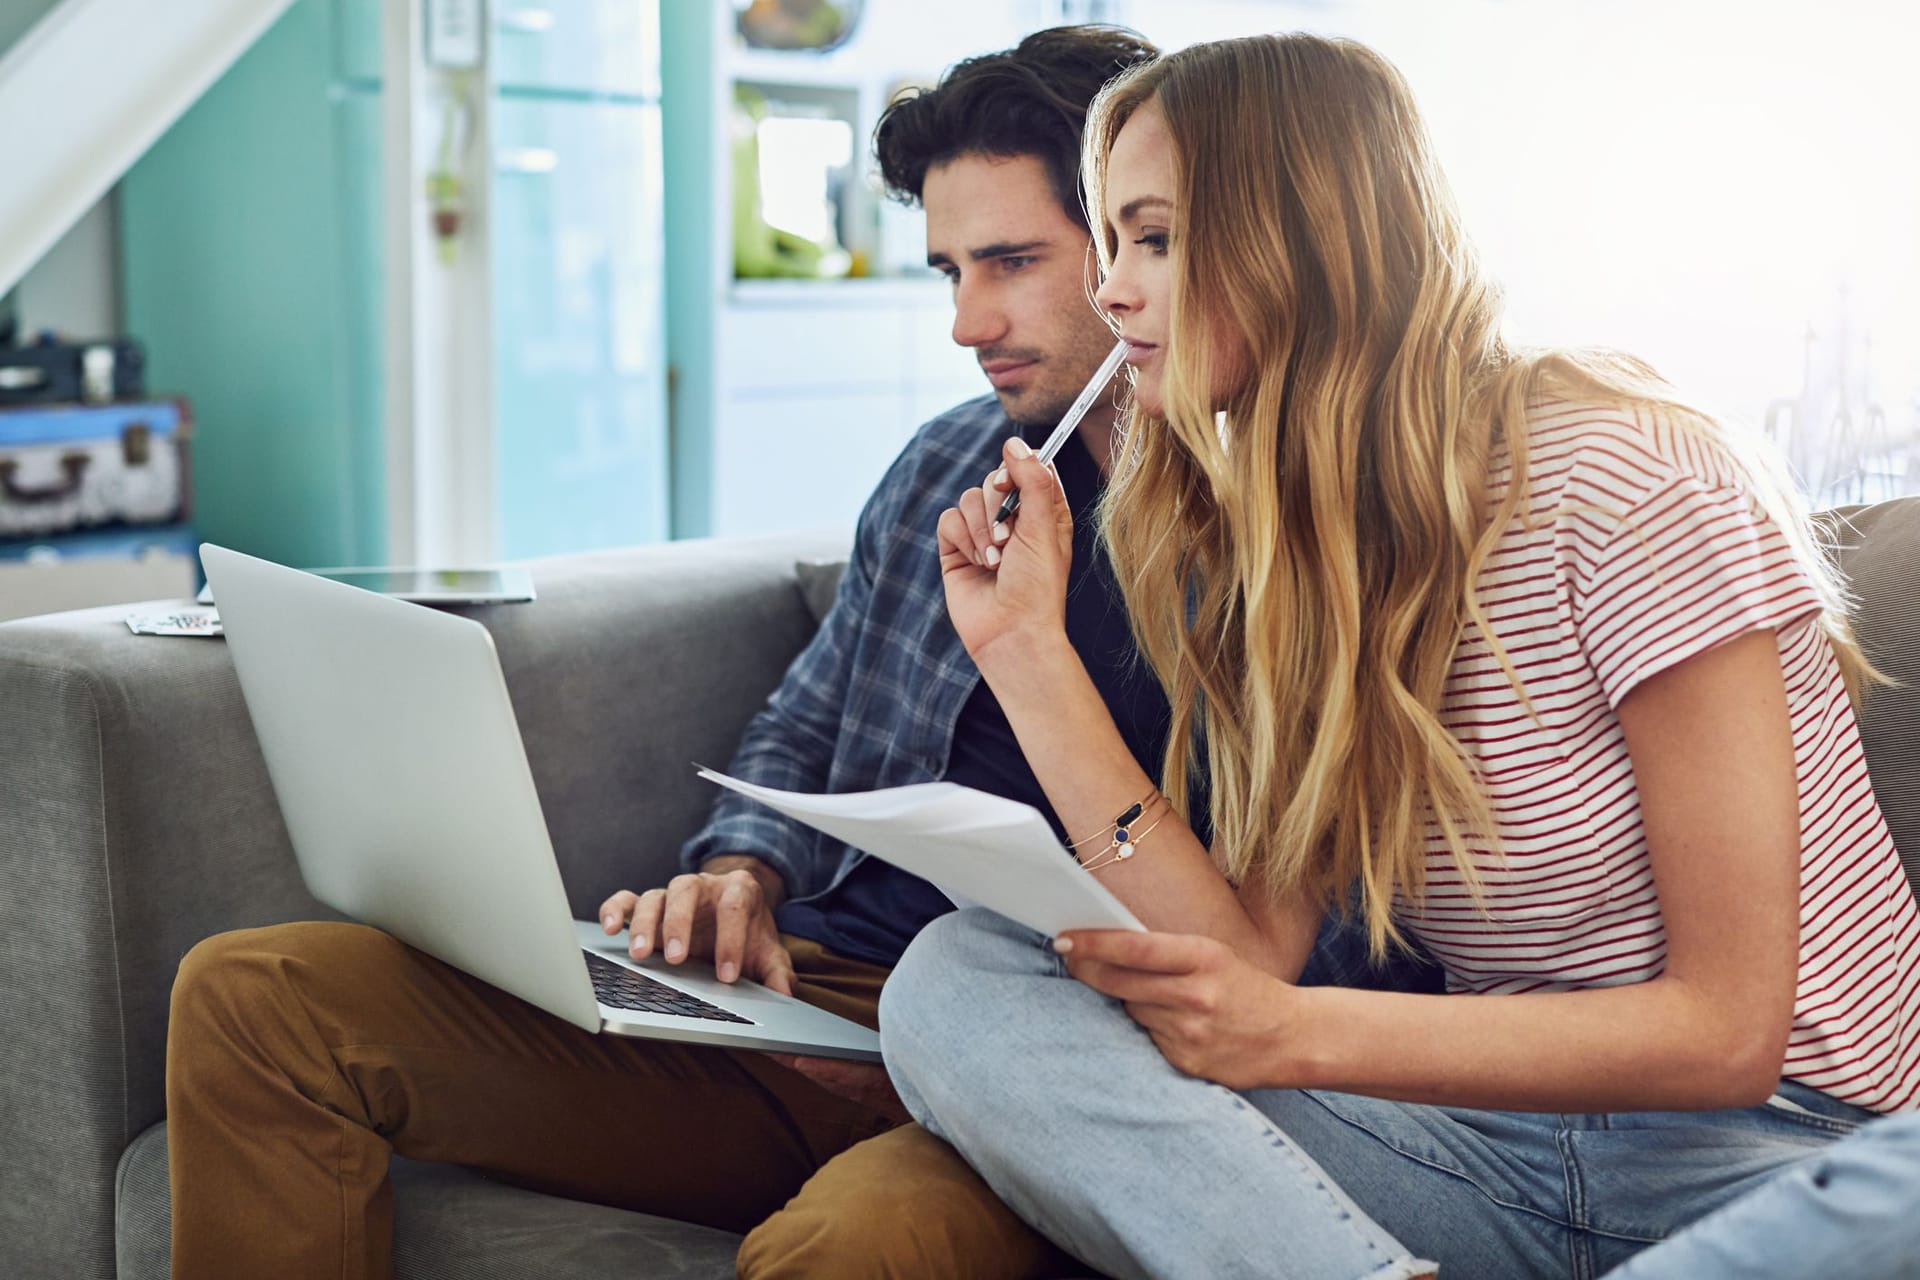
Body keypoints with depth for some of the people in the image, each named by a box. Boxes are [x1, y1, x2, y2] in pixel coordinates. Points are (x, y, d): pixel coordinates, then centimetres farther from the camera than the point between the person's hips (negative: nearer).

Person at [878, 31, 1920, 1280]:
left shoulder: (1614, 479, -12)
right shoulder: (1275, 549, 10)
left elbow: (1728, 1027, -14)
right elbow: (1252, 956, -2)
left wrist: (1299, 1037, -22)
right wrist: (1027, 647, -5)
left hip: (1775, 1156, -6)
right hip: (1498, 1149, 7)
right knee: (953, 979, -15)